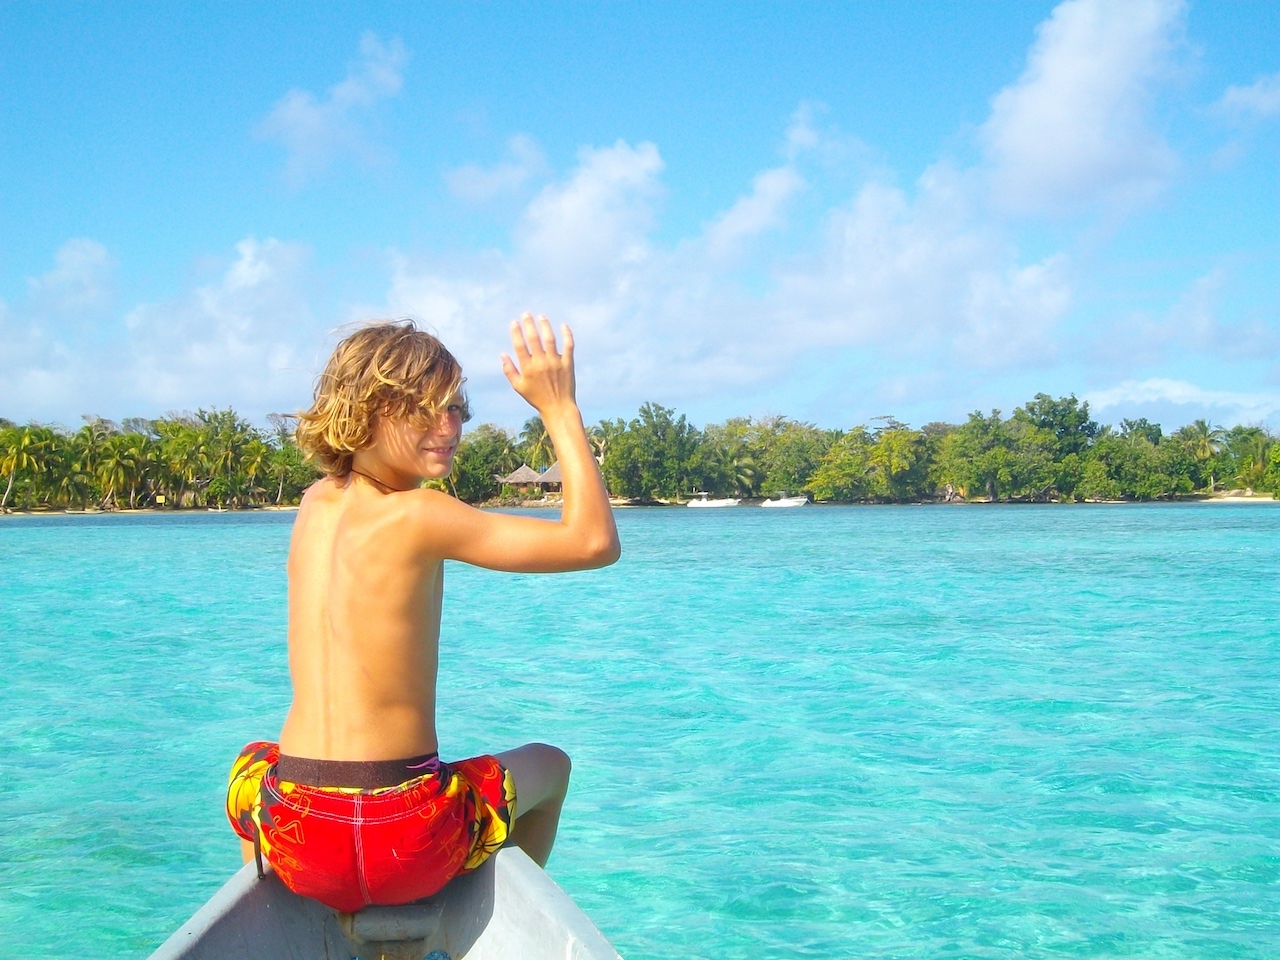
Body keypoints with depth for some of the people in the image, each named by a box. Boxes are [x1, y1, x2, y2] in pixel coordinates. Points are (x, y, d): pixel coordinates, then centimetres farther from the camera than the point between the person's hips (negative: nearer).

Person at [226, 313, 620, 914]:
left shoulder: (314, 504, 4)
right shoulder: (418, 515, -15)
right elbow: (596, 542, -15)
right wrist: (560, 409, -8)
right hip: (408, 847, -5)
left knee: (252, 764, 42)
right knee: (549, 766, 28)